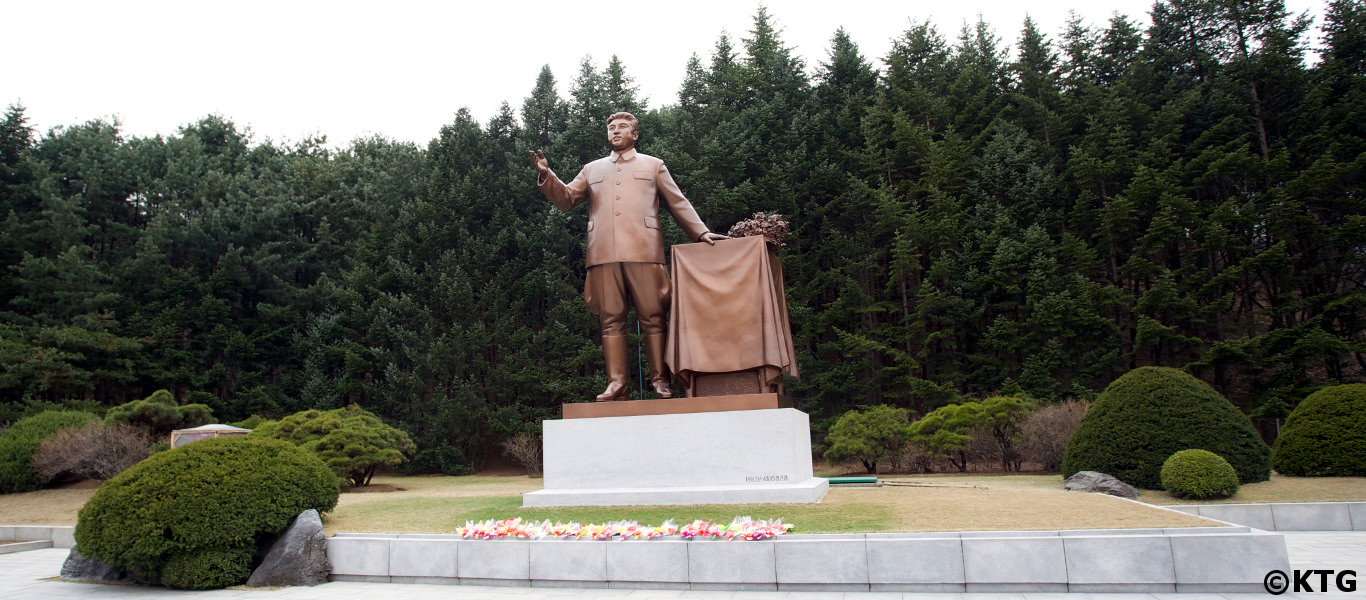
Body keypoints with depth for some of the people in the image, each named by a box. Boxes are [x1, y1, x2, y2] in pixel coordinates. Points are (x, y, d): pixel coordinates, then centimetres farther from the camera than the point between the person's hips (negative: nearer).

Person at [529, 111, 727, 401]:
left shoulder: (653, 165, 21)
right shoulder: (592, 169, 26)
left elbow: (679, 204, 16)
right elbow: (565, 198, 20)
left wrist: (701, 232, 4)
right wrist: (545, 174, 3)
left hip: (643, 250, -2)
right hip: (604, 254, 2)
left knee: (652, 318, -5)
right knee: (611, 320, -3)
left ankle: (660, 380, -1)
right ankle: (616, 383, -2)